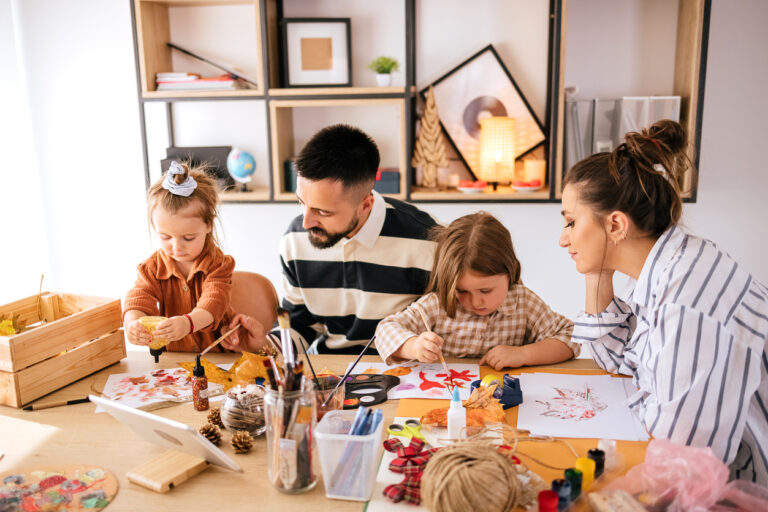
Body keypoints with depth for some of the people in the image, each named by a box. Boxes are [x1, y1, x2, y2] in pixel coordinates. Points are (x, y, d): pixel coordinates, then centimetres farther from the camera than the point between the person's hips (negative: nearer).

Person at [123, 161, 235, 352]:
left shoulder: (217, 264, -7)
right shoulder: (153, 267, 1)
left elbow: (214, 302, -22)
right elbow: (139, 297, -13)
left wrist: (188, 323, -42)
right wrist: (133, 322, -37)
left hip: (216, 351, -3)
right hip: (171, 355, 3)